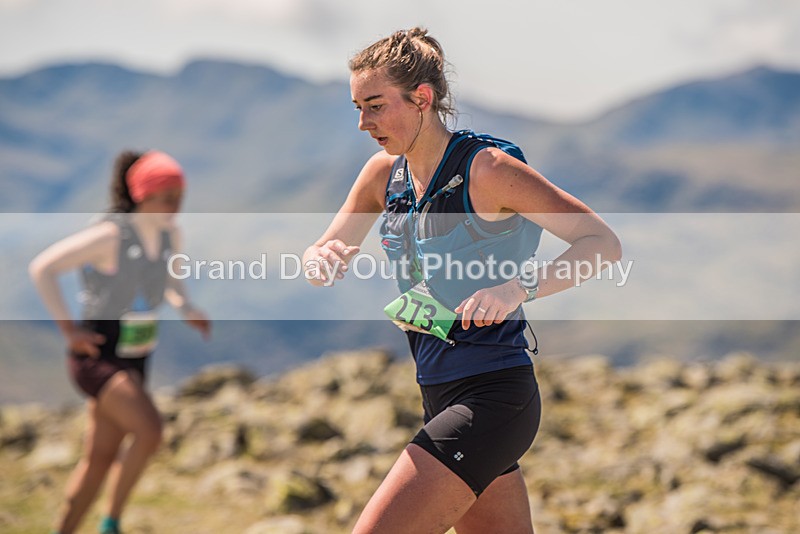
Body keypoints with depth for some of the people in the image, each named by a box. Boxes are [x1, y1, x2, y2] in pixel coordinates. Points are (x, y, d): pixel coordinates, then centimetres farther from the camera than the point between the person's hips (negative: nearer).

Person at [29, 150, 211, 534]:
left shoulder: (170, 235, 2)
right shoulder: (110, 234, -21)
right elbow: (42, 268, -20)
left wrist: (187, 310, 8)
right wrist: (68, 328, -19)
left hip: (132, 358, 8)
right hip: (97, 355, -8)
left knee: (100, 458, 12)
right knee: (149, 431, -23)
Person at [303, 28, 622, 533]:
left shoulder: (484, 168, -14)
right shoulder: (384, 173, 8)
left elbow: (604, 243, -15)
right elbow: (323, 256, 13)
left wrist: (517, 288, -30)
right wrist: (322, 263, -12)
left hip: (493, 398, -8)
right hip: (440, 393, 8)